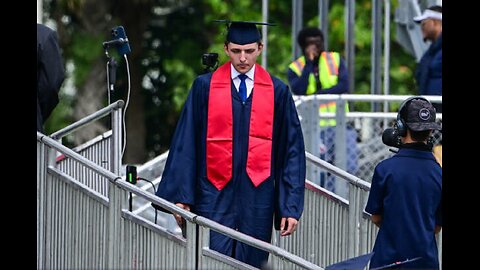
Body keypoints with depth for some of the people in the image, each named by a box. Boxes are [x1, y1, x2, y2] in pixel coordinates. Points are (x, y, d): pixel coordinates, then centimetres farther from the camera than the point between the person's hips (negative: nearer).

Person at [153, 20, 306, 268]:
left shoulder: (277, 92, 4)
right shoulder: (204, 87, 1)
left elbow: (292, 151, 4)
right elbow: (185, 145, 1)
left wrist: (291, 207, -1)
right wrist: (180, 197, -6)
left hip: (257, 198, 1)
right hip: (214, 197, -1)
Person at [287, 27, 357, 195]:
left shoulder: (335, 60, 9)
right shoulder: (295, 68, 6)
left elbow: (344, 86, -5)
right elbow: (298, 91, -13)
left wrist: (317, 94, -13)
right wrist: (309, 63, -13)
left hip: (338, 123, 1)